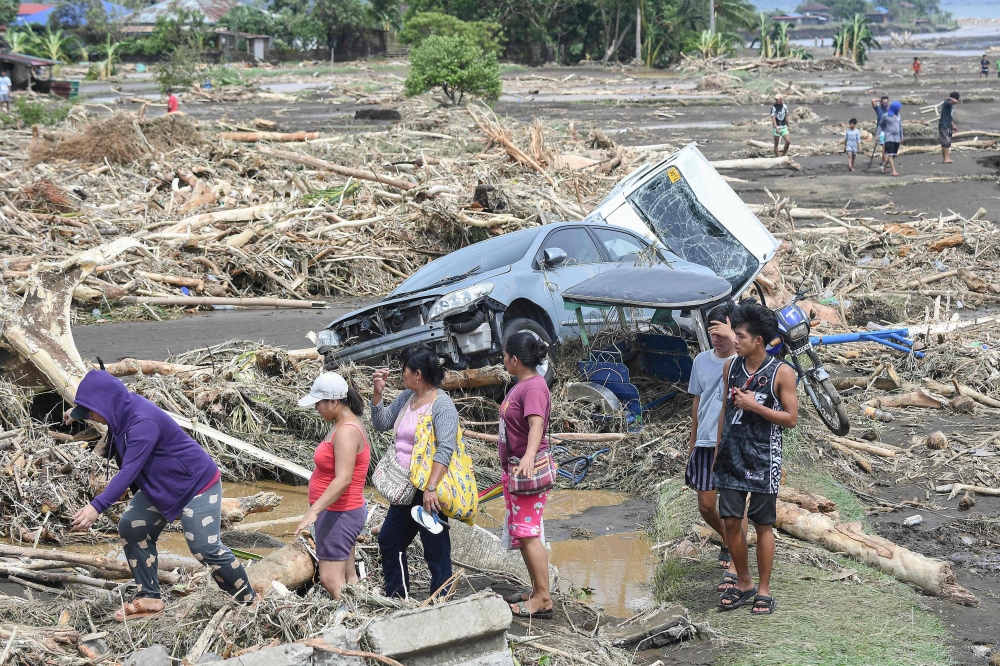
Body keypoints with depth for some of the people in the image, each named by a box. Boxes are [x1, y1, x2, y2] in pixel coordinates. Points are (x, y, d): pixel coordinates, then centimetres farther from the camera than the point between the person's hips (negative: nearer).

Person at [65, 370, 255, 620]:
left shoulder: (143, 422, -32)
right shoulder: (123, 409, -3)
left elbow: (129, 471, -38)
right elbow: (95, 405, 25)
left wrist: (97, 506, -44)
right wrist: (76, 412, 45)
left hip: (198, 484, -10)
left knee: (205, 548, -13)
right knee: (131, 527, 2)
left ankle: (250, 601, 3)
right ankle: (149, 598, 8)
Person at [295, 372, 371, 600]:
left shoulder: (346, 432, -21)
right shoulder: (346, 424, 10)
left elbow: (343, 479, -30)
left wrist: (314, 511, -36)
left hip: (338, 514, -11)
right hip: (342, 512, 11)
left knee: (331, 581, -11)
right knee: (347, 577, 12)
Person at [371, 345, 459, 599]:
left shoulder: (442, 405, -15)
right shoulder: (406, 397, 10)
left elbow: (445, 449, -24)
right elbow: (381, 423, 19)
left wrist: (431, 488, -31)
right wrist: (378, 392, 5)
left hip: (428, 493, -10)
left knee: (436, 550, -3)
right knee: (389, 541, 20)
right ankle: (397, 598, 34)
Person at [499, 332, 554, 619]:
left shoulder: (534, 387, -20)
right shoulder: (522, 384, 11)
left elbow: (536, 425, -36)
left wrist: (529, 456, -51)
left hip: (528, 470, -11)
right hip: (514, 469, 11)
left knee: (527, 533, -12)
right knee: (521, 533, 16)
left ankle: (543, 600, -12)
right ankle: (537, 590, 25)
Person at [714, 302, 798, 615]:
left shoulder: (782, 372, -9)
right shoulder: (731, 366, 5)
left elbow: (791, 418, -8)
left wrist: (755, 406, -18)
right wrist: (717, 451, 13)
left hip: (763, 459, -4)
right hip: (732, 457, 4)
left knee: (763, 525, 3)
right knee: (731, 521, 4)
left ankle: (764, 590, 13)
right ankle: (743, 583, 20)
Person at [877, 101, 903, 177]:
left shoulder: (898, 116, 12)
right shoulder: (886, 116, -5)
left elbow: (900, 127, 19)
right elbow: (880, 125, 3)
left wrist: (901, 137, 21)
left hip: (897, 138, 6)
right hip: (889, 138, -6)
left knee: (893, 155, 8)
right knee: (890, 154, -13)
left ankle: (884, 167, 26)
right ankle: (893, 171, -18)